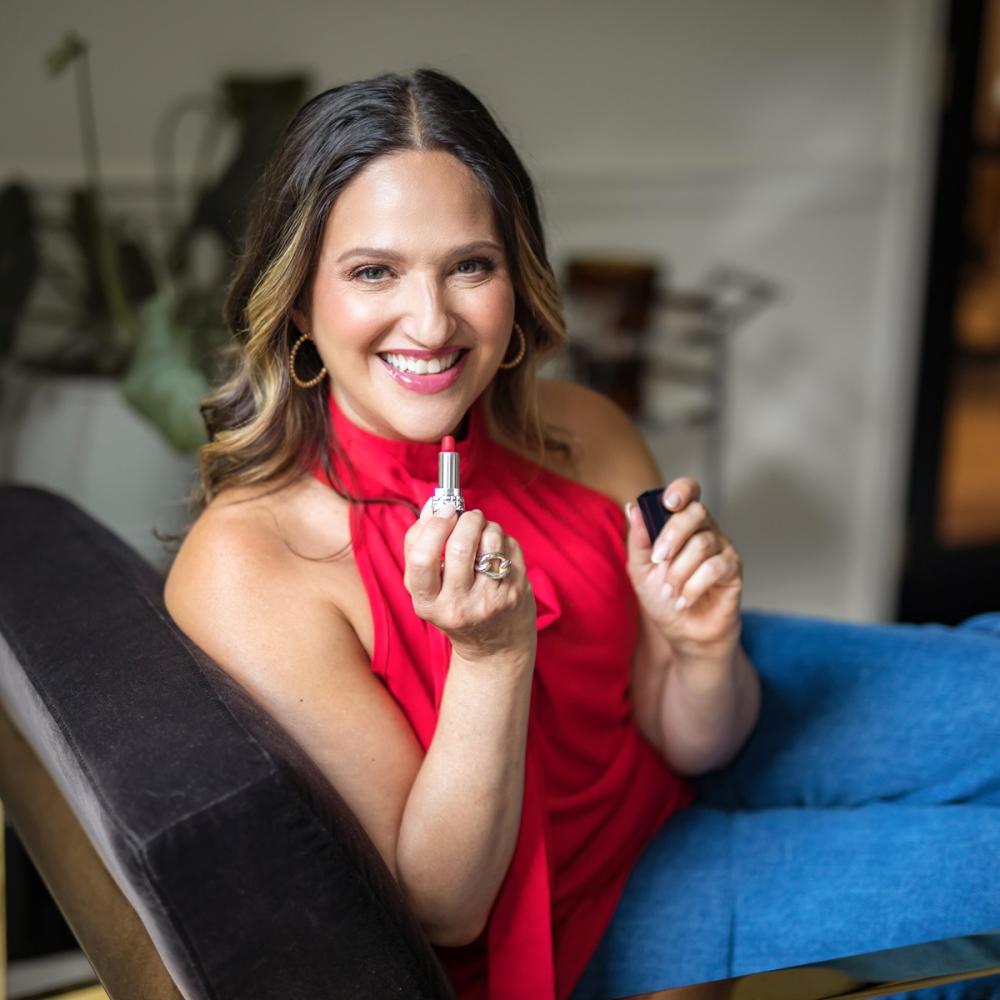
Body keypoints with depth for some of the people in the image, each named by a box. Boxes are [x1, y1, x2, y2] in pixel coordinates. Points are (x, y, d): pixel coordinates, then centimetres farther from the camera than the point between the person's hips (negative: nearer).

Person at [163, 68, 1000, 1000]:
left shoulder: (583, 435, -15)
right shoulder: (240, 568, -28)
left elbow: (692, 745, -4)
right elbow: (442, 910, -22)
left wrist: (704, 649, -26)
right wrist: (490, 653, -35)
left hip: (670, 767, 5)